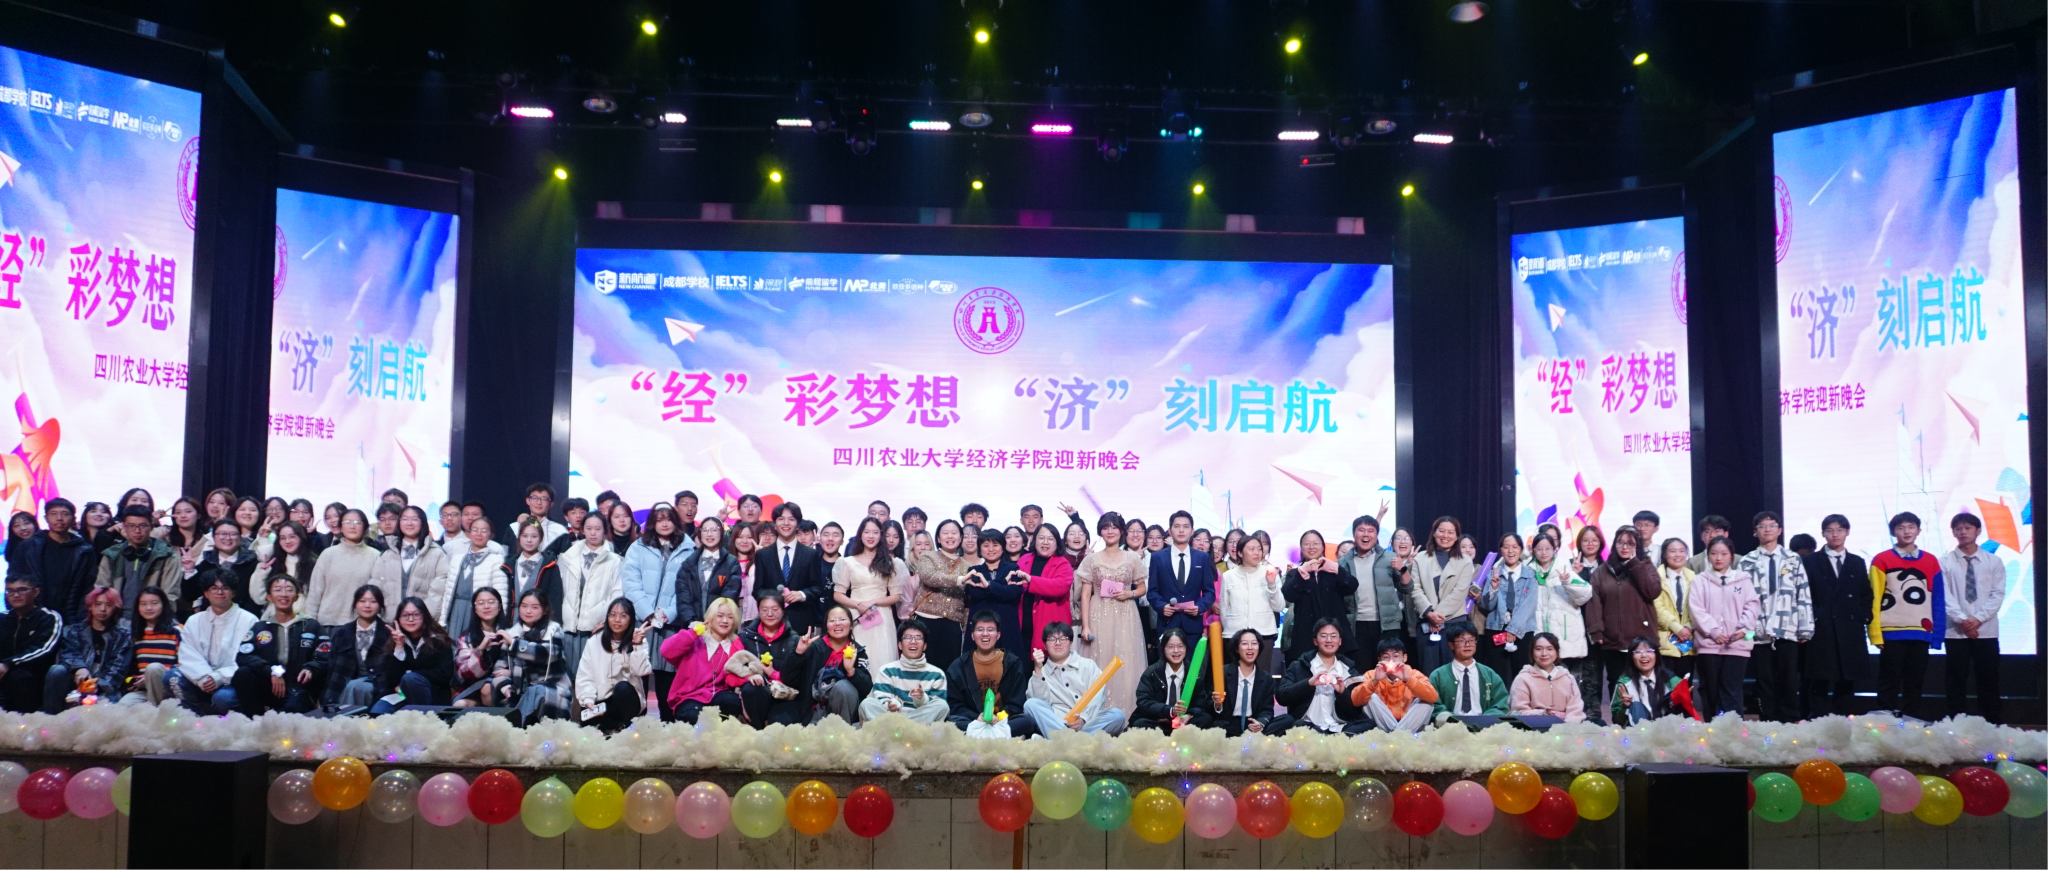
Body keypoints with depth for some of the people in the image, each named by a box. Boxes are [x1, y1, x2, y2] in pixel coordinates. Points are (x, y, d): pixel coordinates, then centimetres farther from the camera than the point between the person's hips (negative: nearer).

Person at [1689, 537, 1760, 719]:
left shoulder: (1743, 580, 11)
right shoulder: (1700, 580, 7)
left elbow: (1752, 606, 5)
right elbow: (1696, 609, -1)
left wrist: (1743, 629, -10)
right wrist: (1713, 631, -12)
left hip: (1737, 644, 0)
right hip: (1708, 643, 0)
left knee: (1732, 690, -4)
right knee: (1710, 689, 4)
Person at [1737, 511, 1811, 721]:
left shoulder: (1793, 559, 8)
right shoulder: (1747, 562, 6)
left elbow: (1804, 596, 6)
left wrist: (1805, 628, 0)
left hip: (1788, 631, 0)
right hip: (1759, 632, 0)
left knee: (1789, 681, 1)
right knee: (1765, 683, 3)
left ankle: (1791, 723, 8)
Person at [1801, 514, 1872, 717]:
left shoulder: (1857, 563, 14)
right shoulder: (1811, 562, 4)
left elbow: (1866, 595, 15)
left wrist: (1863, 618, 2)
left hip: (1850, 633, 3)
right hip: (1820, 632, -3)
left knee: (1847, 683, 5)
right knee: (1819, 684, -3)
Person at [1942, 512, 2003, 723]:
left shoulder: (1994, 562, 6)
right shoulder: (1944, 562, 2)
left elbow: (1997, 594, -1)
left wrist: (1978, 619, -13)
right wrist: (1962, 620, -16)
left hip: (1986, 631, 1)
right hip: (1955, 632, -1)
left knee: (1988, 681, 4)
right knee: (1956, 682, 3)